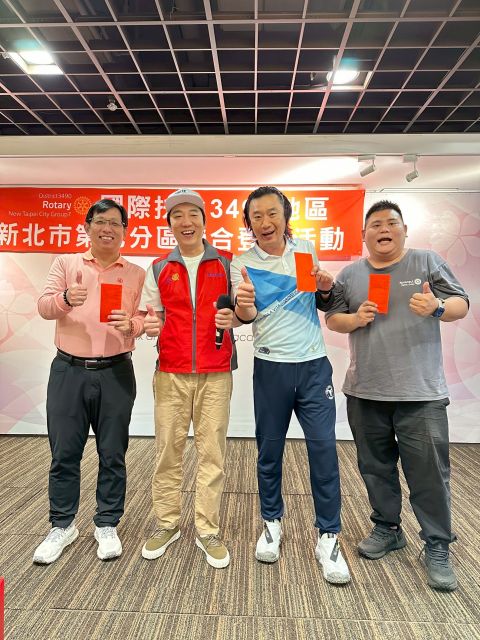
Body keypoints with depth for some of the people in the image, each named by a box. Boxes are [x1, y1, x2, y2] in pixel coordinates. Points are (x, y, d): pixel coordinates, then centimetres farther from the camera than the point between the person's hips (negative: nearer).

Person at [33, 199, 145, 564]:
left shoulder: (136, 274, 7)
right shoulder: (66, 263, 7)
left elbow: (145, 319, 4)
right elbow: (44, 307, -3)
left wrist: (132, 324, -19)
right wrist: (66, 298, -25)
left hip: (115, 373, 0)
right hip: (68, 370, 1)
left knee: (112, 454, 8)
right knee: (64, 453, 9)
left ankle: (107, 526, 26)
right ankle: (62, 526, 28)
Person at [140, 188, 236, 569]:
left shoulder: (227, 264, 6)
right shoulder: (158, 269, 9)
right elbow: (150, 315, 12)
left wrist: (233, 317, -14)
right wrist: (149, 324, -10)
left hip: (216, 374, -1)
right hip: (171, 373, 1)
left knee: (212, 451, 3)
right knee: (168, 449, 7)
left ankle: (208, 530, 18)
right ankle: (167, 524, 25)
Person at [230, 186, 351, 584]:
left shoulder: (306, 249, 6)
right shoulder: (243, 263, -1)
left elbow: (323, 306, 14)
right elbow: (246, 315, -13)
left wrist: (327, 289, -8)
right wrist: (243, 305, -36)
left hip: (314, 365, 1)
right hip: (272, 368, -1)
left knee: (324, 448, 0)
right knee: (270, 450, 9)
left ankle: (328, 537, 18)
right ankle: (272, 523, 32)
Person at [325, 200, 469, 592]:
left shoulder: (428, 262, 3)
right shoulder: (350, 274, 9)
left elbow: (461, 305, 0)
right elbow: (332, 319, 10)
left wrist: (438, 307, -21)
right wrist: (355, 319, -11)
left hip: (421, 393, -2)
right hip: (365, 393, 3)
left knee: (429, 472, 3)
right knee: (376, 467, 15)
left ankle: (438, 548, 23)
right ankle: (387, 530, 35)